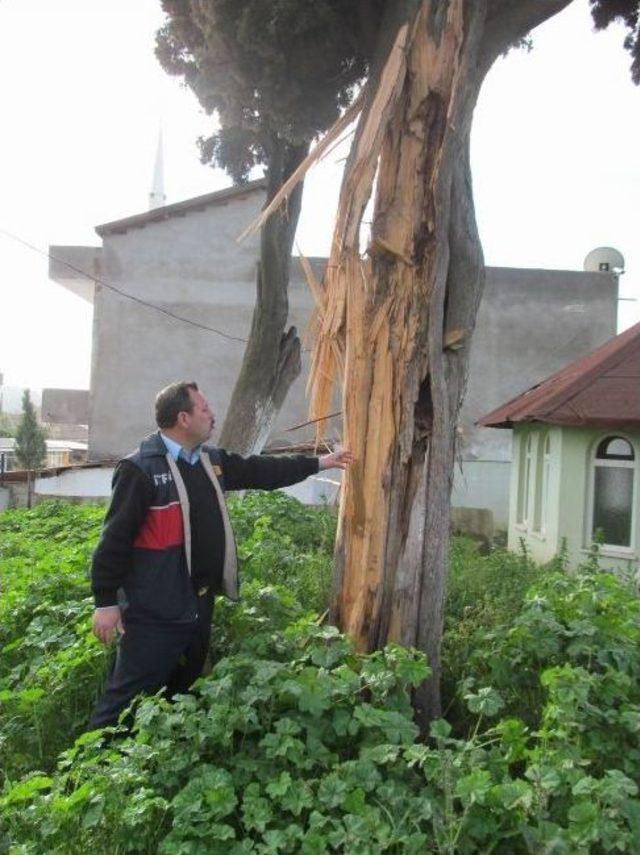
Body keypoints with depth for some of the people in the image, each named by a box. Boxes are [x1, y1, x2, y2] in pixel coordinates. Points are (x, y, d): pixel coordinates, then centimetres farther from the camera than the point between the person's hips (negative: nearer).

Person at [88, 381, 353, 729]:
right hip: (155, 610, -9)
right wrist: (106, 601, -18)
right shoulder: (141, 468, -17)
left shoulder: (211, 460, 9)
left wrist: (319, 463, 21)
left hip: (200, 602, 9)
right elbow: (116, 538, -18)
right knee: (131, 694, -3)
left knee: (184, 688, 21)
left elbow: (260, 471, 19)